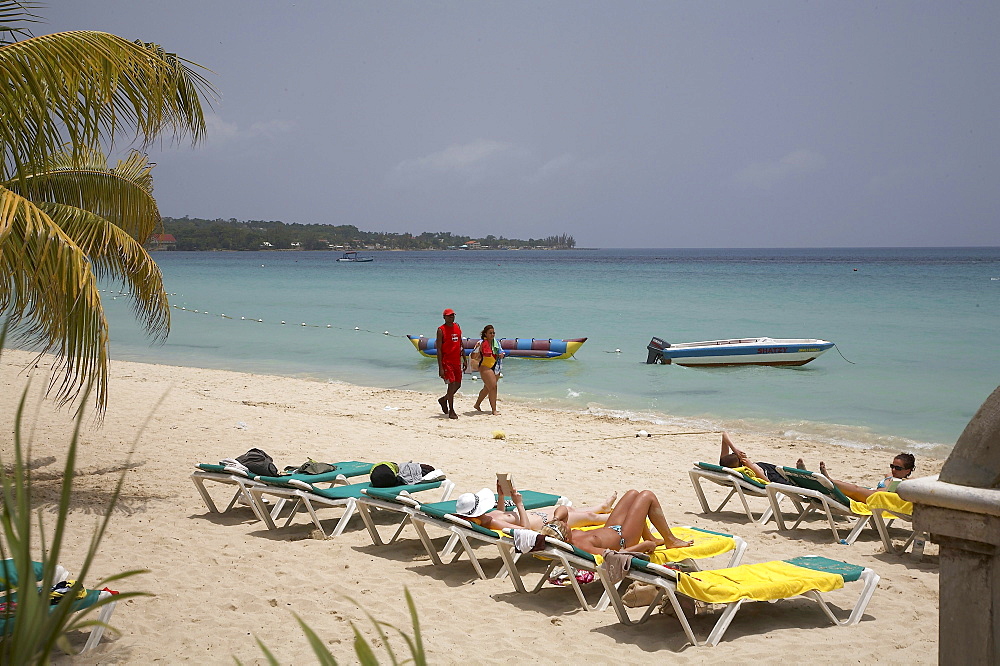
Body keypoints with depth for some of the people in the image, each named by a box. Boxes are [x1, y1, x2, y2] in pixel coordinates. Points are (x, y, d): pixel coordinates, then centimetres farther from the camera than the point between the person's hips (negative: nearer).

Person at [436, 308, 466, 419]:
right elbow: (439, 349, -11)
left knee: (458, 385, 10)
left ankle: (443, 399, 34)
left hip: (457, 361, 7)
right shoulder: (441, 330, -8)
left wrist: (464, 359, 15)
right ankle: (451, 411, -1)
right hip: (447, 361, -7)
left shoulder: (457, 327, 11)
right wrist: (440, 368, -16)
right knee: (451, 384, -9)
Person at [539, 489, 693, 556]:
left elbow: (562, 510, -4)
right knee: (647, 496, 1)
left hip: (610, 529, 8)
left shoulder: (563, 538, -18)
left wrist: (555, 519, -27)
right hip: (623, 540, -8)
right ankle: (671, 540, 18)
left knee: (633, 494, 22)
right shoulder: (580, 546, -43)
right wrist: (644, 546, -33)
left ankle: (650, 537, 39)